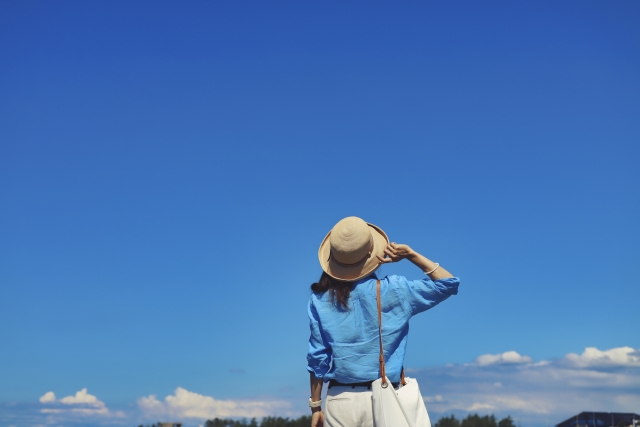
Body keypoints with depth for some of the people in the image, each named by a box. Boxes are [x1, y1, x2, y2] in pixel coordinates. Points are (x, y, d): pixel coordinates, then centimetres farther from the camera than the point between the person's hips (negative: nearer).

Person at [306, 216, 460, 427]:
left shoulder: (320, 300, -1)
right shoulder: (392, 290, -5)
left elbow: (317, 358, 3)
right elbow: (448, 283, 5)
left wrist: (315, 406, 11)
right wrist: (411, 255, 0)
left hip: (340, 401, 1)